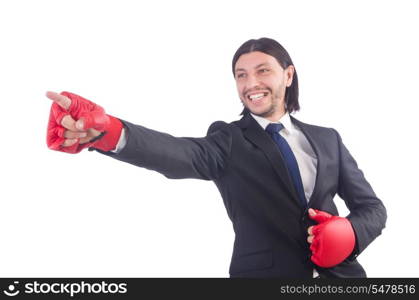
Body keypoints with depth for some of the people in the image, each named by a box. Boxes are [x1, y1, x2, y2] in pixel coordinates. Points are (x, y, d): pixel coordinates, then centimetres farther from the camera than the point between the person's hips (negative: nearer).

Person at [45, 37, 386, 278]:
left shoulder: (327, 139, 7)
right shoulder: (229, 140, -2)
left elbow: (372, 207, 9)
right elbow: (181, 154, -22)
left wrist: (351, 232, -15)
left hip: (339, 272, 3)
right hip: (264, 274, -2)